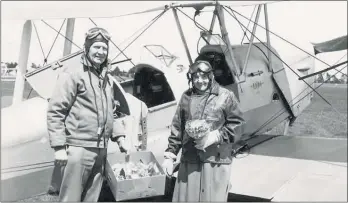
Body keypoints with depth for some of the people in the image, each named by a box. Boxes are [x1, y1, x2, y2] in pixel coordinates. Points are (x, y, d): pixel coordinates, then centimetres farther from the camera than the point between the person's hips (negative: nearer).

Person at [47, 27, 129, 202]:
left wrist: (119, 137, 12)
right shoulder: (73, 74, -6)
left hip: (101, 150, 7)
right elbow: (55, 111, -11)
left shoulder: (106, 80, 17)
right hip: (78, 148, -7)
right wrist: (59, 146, -16)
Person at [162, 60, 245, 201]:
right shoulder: (186, 97, 9)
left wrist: (216, 136, -14)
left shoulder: (225, 96, -2)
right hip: (189, 160, 3)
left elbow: (237, 125, -1)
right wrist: (169, 155, 8)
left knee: (212, 199, 4)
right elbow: (177, 128, 12)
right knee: (185, 198, 8)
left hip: (217, 161, -3)